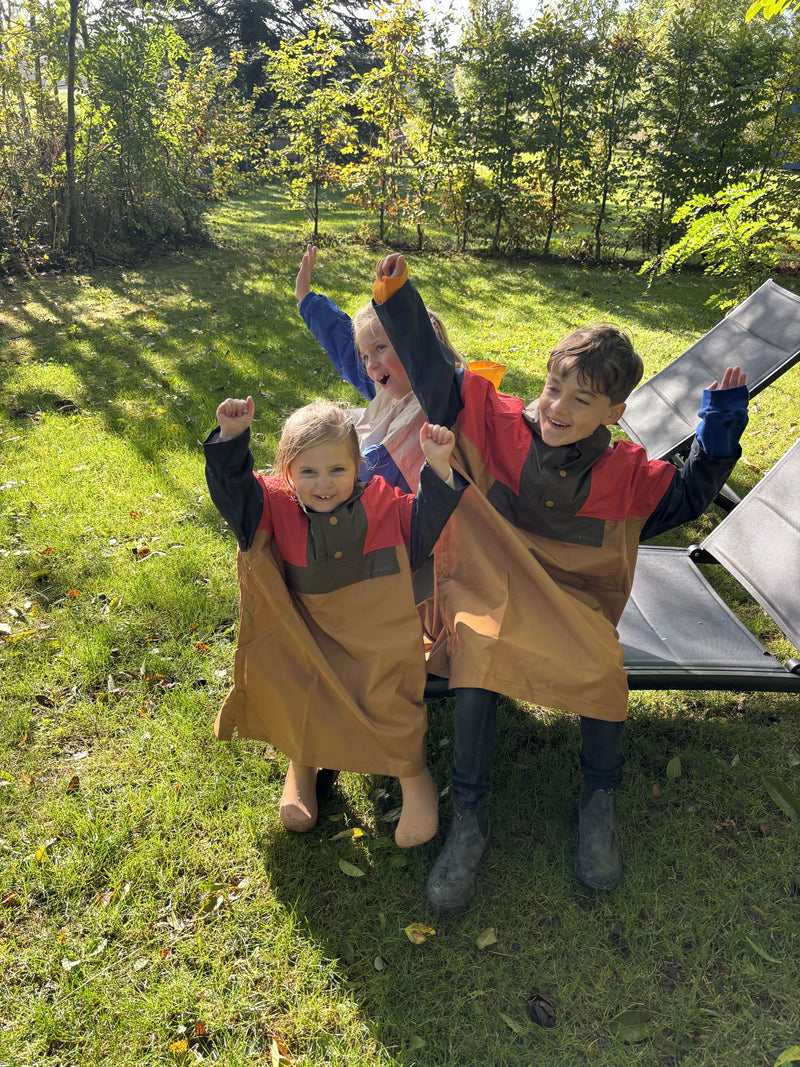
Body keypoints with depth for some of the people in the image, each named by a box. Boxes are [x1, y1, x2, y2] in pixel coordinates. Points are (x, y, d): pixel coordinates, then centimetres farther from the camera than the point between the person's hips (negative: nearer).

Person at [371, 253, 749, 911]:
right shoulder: (497, 424, -5)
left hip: (574, 602, 2)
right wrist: (398, 301, -10)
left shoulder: (624, 474, 1)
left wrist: (719, 434, 1)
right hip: (490, 591, -1)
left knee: (601, 669, -28)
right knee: (478, 655, -33)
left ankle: (600, 799, 1)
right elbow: (435, 377, -4)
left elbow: (688, 495, 14)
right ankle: (470, 815, -17)